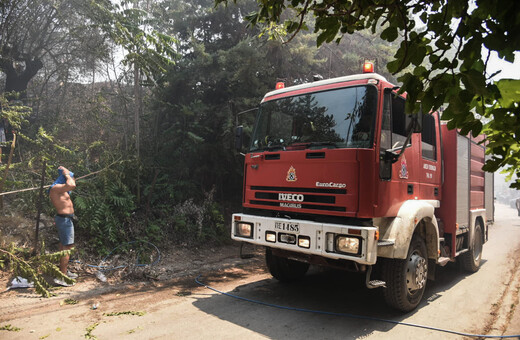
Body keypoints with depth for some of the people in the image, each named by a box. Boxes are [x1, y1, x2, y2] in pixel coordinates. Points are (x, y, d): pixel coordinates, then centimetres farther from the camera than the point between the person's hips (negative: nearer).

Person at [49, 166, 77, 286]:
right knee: (67, 247, -9)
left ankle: (64, 271, 33)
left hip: (65, 219, 11)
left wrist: (66, 174, 18)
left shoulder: (59, 188, 13)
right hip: (65, 219, -11)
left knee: (64, 246, 20)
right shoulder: (55, 188, -19)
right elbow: (72, 185, -35)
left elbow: (72, 185, 31)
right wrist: (66, 174, -20)